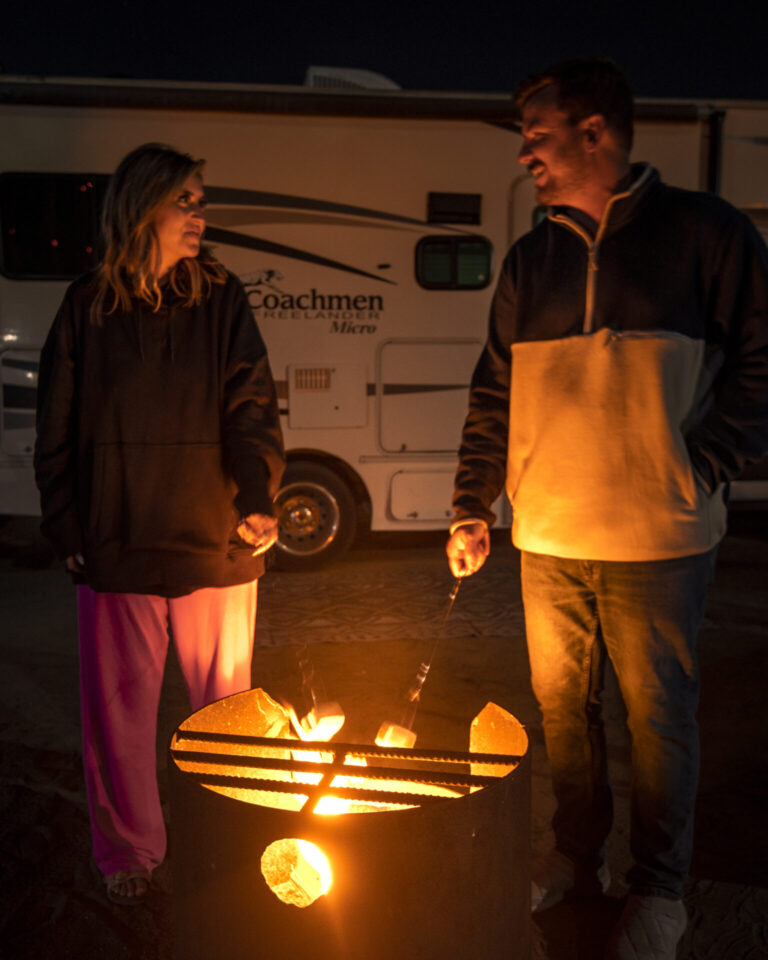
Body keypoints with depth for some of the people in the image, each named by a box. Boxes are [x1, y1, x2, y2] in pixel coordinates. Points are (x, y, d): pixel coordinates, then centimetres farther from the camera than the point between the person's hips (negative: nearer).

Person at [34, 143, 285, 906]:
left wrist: (259, 500, -20)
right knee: (119, 707, 10)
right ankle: (128, 852, 30)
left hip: (214, 546, 0)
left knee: (226, 701, 12)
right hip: (116, 549, 0)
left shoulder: (221, 301, 2)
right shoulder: (88, 307, 2)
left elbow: (251, 409, -5)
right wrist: (67, 531, 1)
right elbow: (56, 433, 5)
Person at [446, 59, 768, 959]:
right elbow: (492, 396, 11)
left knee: (658, 716, 8)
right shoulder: (529, 260, 10)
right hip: (546, 540, 5)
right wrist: (471, 507, 6)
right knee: (561, 705, 15)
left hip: (658, 541, -4)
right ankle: (576, 857, 36)